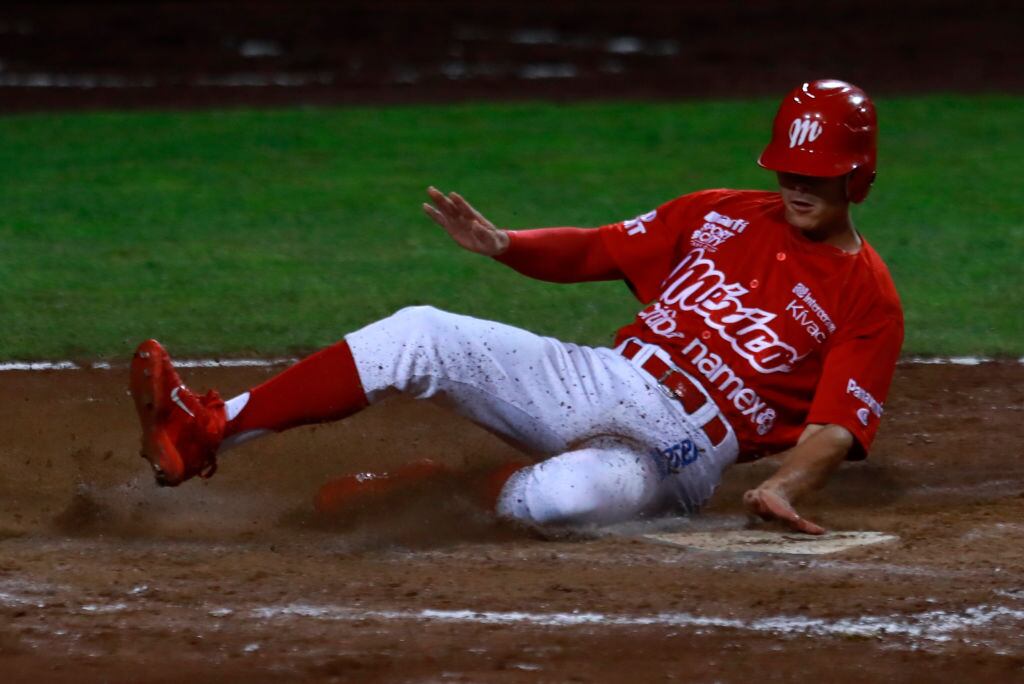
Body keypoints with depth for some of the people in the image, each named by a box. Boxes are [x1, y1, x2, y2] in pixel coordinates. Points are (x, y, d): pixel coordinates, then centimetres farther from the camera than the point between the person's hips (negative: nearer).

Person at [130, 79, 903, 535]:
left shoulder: (869, 300, -2)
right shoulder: (721, 216, 13)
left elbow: (835, 428, -11)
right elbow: (595, 250, 13)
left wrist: (783, 489, -31)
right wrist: (501, 244, -6)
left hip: (676, 452, -6)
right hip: (595, 381, 6)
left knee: (566, 496, -40)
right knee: (421, 335, -12)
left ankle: (439, 489, -8)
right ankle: (205, 433, -12)